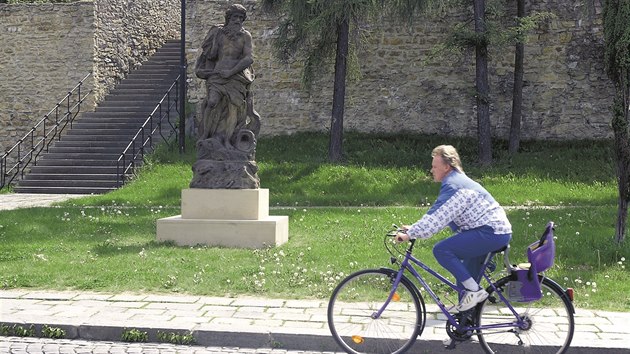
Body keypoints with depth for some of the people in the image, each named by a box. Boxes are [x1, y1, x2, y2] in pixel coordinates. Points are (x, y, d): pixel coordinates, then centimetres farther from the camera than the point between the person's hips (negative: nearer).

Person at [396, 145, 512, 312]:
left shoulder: (453, 186, -16)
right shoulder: (455, 181, 17)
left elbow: (437, 219, -23)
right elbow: (436, 214, 19)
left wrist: (410, 234, -17)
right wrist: (413, 228, 11)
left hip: (491, 233, -11)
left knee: (441, 250, -17)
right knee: (465, 274, 18)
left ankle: (474, 291, -12)